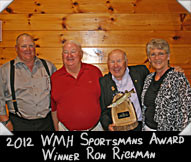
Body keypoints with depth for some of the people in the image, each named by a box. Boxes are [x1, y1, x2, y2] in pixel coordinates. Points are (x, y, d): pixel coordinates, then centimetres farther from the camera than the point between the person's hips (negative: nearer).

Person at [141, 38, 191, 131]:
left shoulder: (178, 77, -15)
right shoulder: (149, 78, 4)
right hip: (147, 127, 6)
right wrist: (144, 127, 10)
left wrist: (182, 133, -20)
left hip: (168, 128, -5)